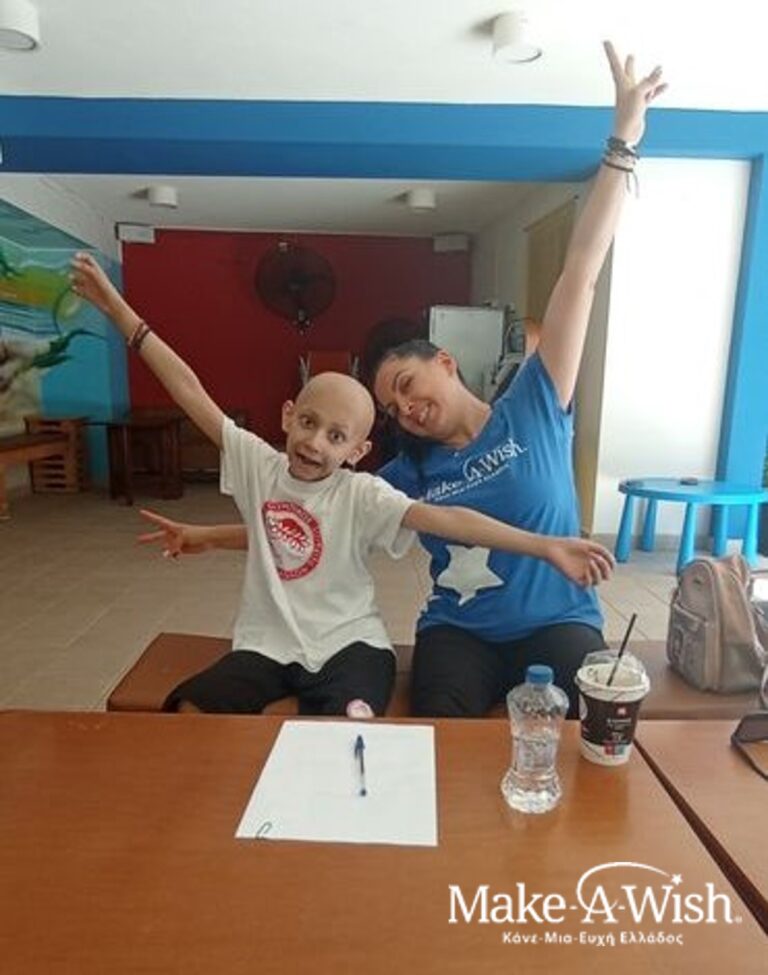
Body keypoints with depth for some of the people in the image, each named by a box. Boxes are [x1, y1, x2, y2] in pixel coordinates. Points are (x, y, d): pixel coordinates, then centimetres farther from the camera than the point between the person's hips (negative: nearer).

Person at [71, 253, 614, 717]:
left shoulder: (361, 494, -9)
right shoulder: (258, 463, -1)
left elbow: (446, 519, -20)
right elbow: (190, 391, -1)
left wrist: (546, 546, -29)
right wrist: (118, 309, 1)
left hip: (348, 645, -3)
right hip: (266, 645, 3)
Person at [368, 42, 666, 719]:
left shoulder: (534, 409, -3)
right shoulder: (406, 475, 5)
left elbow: (580, 275, -8)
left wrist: (623, 140, -8)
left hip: (557, 623, -1)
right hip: (458, 632, 2)